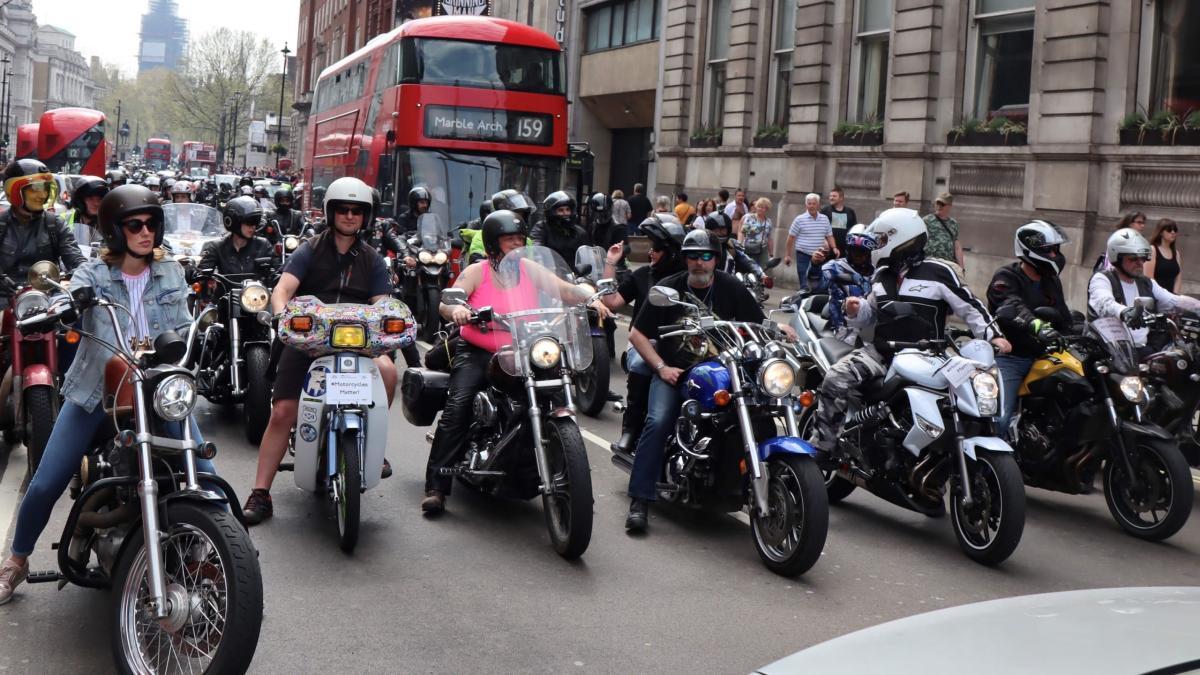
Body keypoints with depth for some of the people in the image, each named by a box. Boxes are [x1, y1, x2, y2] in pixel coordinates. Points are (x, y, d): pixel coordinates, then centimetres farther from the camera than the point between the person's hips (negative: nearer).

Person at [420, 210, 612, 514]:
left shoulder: (531, 271, 10)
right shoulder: (477, 272, 2)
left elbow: (565, 289, 0)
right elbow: (445, 303, -11)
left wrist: (591, 299, -21)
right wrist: (457, 310, -36)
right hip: (476, 353, -3)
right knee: (458, 406, -23)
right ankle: (436, 487, -24)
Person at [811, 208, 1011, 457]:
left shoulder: (938, 273, -2)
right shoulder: (882, 275, 19)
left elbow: (969, 307, 2)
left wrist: (993, 335, -11)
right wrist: (855, 311, 8)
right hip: (880, 351, 5)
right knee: (836, 379, -19)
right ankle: (822, 447, -17)